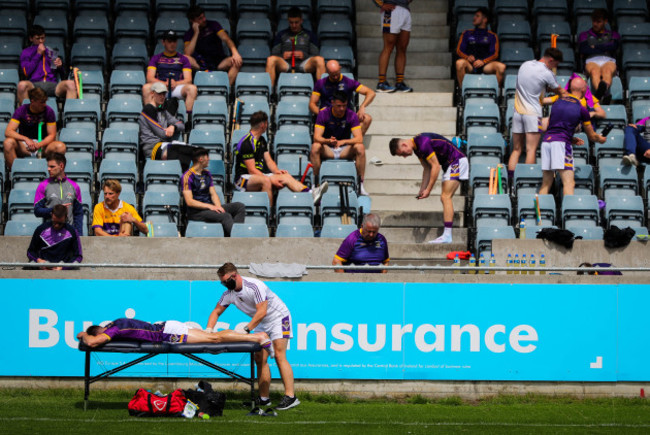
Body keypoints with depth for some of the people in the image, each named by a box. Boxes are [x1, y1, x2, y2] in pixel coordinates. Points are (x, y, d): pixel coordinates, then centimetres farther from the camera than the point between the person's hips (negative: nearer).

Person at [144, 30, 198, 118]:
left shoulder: (183, 59, 21)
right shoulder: (156, 58, 20)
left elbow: (188, 80, 9)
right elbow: (150, 78, 6)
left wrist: (176, 83, -13)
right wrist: (164, 83, -13)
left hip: (178, 87, 0)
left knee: (192, 88, -32)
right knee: (146, 87, -33)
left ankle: (188, 117, -37)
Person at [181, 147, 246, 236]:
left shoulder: (207, 174, 19)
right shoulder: (188, 176, -6)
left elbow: (213, 193, 15)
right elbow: (189, 202, -14)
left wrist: (218, 207, -7)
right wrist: (210, 206, -20)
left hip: (210, 207, 8)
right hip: (196, 212, -8)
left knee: (240, 206, -11)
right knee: (225, 216, -32)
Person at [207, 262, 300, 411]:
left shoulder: (254, 286, -26)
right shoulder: (229, 294, -2)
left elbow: (261, 312, -30)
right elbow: (216, 312, 7)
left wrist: (247, 329, -34)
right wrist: (209, 329, -10)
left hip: (279, 318, -8)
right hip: (262, 324, 8)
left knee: (279, 356, -18)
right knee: (260, 359, -1)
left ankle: (290, 397, -22)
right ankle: (264, 398, 3)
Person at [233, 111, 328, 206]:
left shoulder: (261, 140, 15)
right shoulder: (246, 143, -16)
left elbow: (268, 160, 16)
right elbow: (252, 170, -19)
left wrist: (276, 171, -6)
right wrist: (272, 180, -23)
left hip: (259, 176, 9)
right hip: (243, 178, -9)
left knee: (286, 176, -11)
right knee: (266, 180, -38)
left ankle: (311, 194, -29)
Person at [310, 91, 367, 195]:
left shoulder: (351, 115, -9)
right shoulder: (323, 113, -9)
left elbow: (359, 139, -18)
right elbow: (316, 137, -18)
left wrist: (343, 141, -37)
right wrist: (328, 141, -41)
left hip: (345, 150, 1)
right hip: (327, 150, -1)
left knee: (360, 147, -29)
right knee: (315, 146, -32)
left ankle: (361, 185, -25)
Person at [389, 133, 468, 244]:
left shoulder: (423, 143, -22)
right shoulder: (416, 147, 9)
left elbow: (435, 166, -21)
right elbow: (427, 169, 16)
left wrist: (428, 190, -16)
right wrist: (422, 190, 11)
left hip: (457, 162, -10)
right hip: (449, 164, 10)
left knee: (445, 197, -16)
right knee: (445, 198, 8)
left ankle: (447, 236, -20)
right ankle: (446, 235, 6)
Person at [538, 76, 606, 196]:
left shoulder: (558, 102, 18)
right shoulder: (581, 109, 2)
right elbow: (591, 136, 13)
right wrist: (601, 139, 35)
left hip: (546, 140, 6)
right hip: (561, 142, -6)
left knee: (546, 184, 10)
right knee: (569, 183, -11)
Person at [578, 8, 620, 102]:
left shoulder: (613, 35, 30)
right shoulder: (584, 35, 29)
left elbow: (613, 46, 5)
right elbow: (582, 50, 6)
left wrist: (594, 47, 7)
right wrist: (604, 48, 5)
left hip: (608, 60, 0)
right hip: (591, 60, 0)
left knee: (607, 71, -40)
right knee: (595, 71, -40)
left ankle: (605, 87, -76)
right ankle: (600, 91, -74)